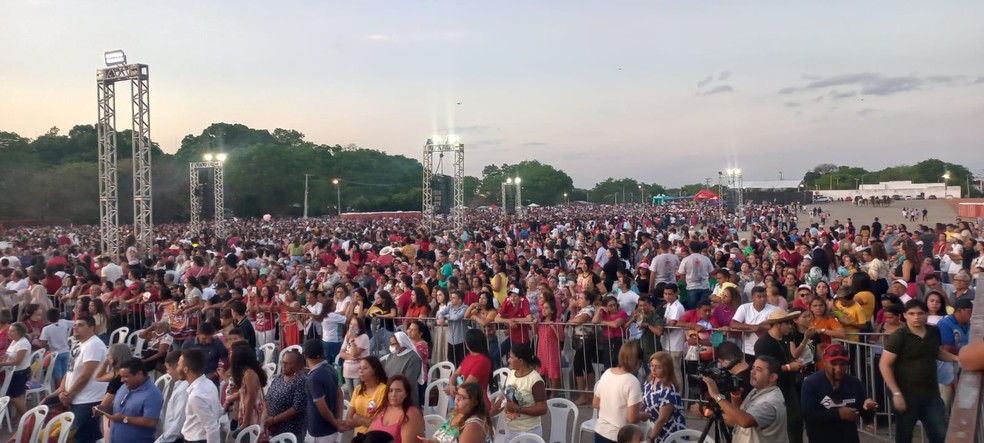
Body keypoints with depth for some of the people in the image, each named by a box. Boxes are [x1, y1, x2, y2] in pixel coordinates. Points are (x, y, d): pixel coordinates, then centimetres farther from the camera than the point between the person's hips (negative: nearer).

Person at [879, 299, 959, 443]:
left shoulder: (934, 332, 2)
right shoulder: (899, 336, -14)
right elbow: (884, 365, -15)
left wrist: (956, 358, 4)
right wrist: (896, 393, -19)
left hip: (931, 394, 4)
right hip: (906, 394, -4)